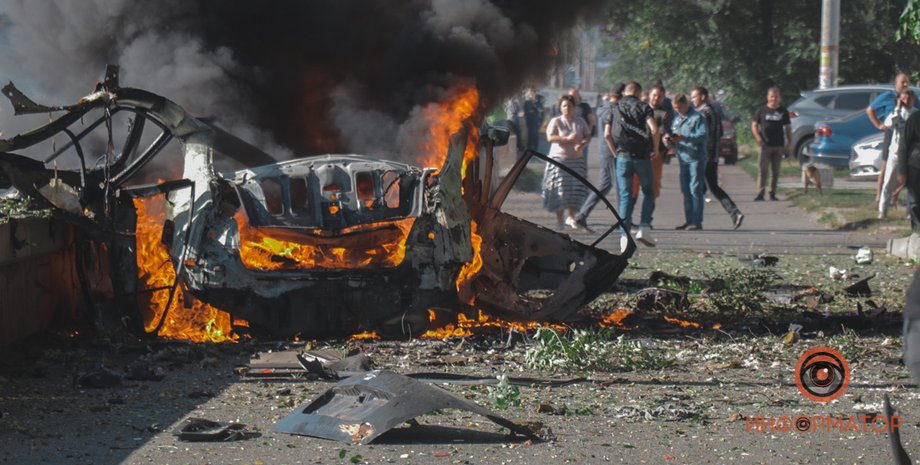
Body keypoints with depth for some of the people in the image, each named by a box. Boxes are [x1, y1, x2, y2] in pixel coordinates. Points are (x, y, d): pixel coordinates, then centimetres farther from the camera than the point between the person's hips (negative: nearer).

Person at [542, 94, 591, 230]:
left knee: (577, 186, -8)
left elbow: (588, 136, 11)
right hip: (559, 158, -3)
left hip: (576, 159, 3)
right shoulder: (556, 122, -2)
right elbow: (550, 137, -14)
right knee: (560, 189, -5)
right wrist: (568, 139, -23)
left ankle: (570, 216, 2)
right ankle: (559, 218, 4)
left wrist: (582, 144, -11)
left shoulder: (580, 122, 9)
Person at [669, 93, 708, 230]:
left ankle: (697, 221, -6)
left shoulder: (697, 117, -9)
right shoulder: (677, 118, 15)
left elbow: (704, 135, -19)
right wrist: (669, 140, -2)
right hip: (683, 158, 8)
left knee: (695, 190, -8)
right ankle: (689, 220, 16)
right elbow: (673, 133, 22)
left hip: (696, 158, -8)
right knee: (686, 190, 10)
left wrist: (683, 138, -24)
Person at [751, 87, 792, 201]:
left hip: (779, 145, 2)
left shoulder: (783, 111, 9)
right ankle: (760, 193, -10)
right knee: (762, 170, -9)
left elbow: (788, 128, 13)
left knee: (775, 171, 6)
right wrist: (758, 138, -12)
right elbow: (754, 125, 4)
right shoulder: (761, 111, 3)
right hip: (766, 145, -2)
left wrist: (789, 143, 4)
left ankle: (772, 193, 12)